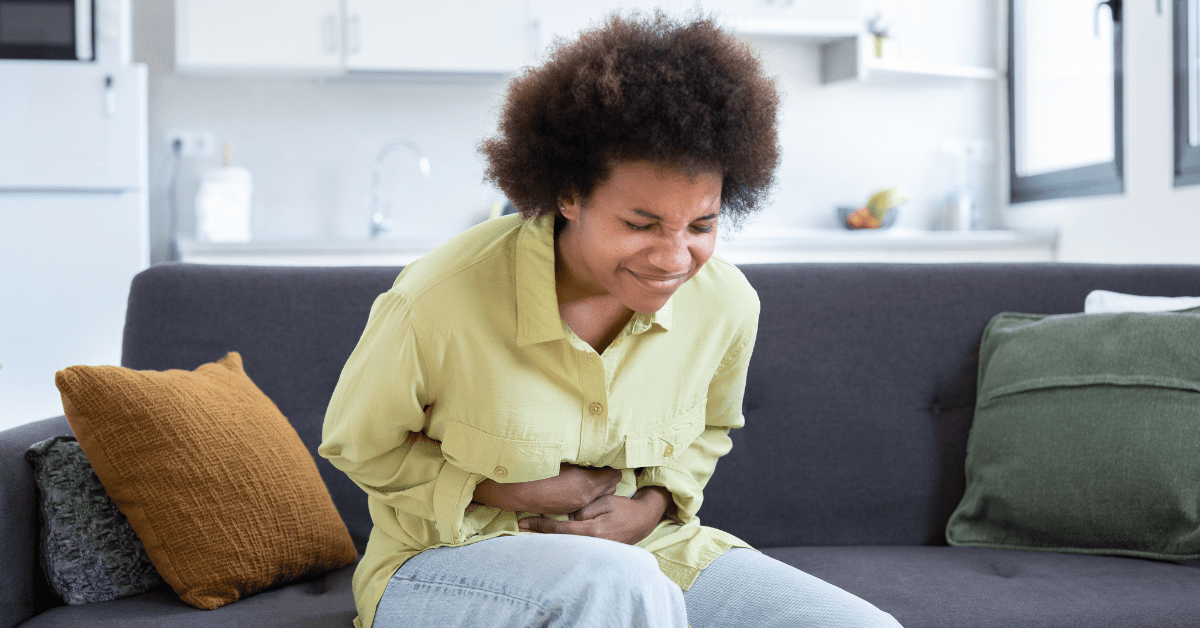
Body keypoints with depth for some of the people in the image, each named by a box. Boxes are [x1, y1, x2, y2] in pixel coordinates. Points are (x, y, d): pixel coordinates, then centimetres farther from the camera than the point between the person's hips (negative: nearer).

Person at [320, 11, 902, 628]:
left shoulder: (727, 303, -10)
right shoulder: (437, 302, -23)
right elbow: (357, 443, -4)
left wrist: (651, 505, -7)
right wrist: (509, 491, -16)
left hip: (644, 550, 4)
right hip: (449, 563, -4)